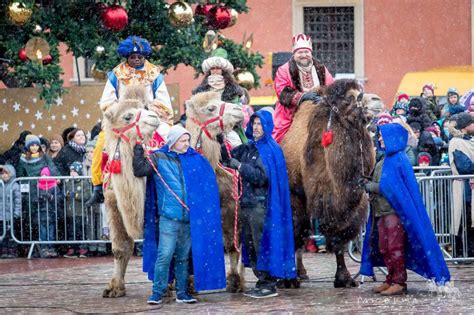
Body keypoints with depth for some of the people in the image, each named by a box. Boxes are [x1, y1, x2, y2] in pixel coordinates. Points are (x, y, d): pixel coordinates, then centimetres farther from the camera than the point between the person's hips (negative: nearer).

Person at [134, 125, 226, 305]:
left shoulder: (194, 159, 12)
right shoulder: (158, 158, 2)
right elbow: (139, 170, -7)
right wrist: (138, 149, -10)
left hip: (189, 217, 4)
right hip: (169, 216, -4)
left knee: (183, 257, 10)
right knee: (164, 255, -9)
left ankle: (181, 293, 17)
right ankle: (157, 292, -2)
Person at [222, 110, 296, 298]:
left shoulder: (270, 150, -8)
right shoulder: (247, 148, 14)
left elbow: (262, 177, -17)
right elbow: (228, 158, 16)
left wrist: (240, 166, -16)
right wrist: (221, 143, -2)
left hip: (260, 204, -8)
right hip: (247, 203, 8)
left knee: (262, 243, -5)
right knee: (250, 244, 10)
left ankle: (269, 285, 0)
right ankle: (262, 282, 17)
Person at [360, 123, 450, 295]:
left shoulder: (397, 159, -13)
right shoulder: (385, 159, 13)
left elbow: (390, 187, -18)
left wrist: (371, 187, -9)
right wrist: (369, 183, 3)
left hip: (393, 210, -9)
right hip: (381, 210, 9)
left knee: (395, 248, -5)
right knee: (384, 248, 11)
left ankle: (399, 282, 1)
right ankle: (391, 280, 20)